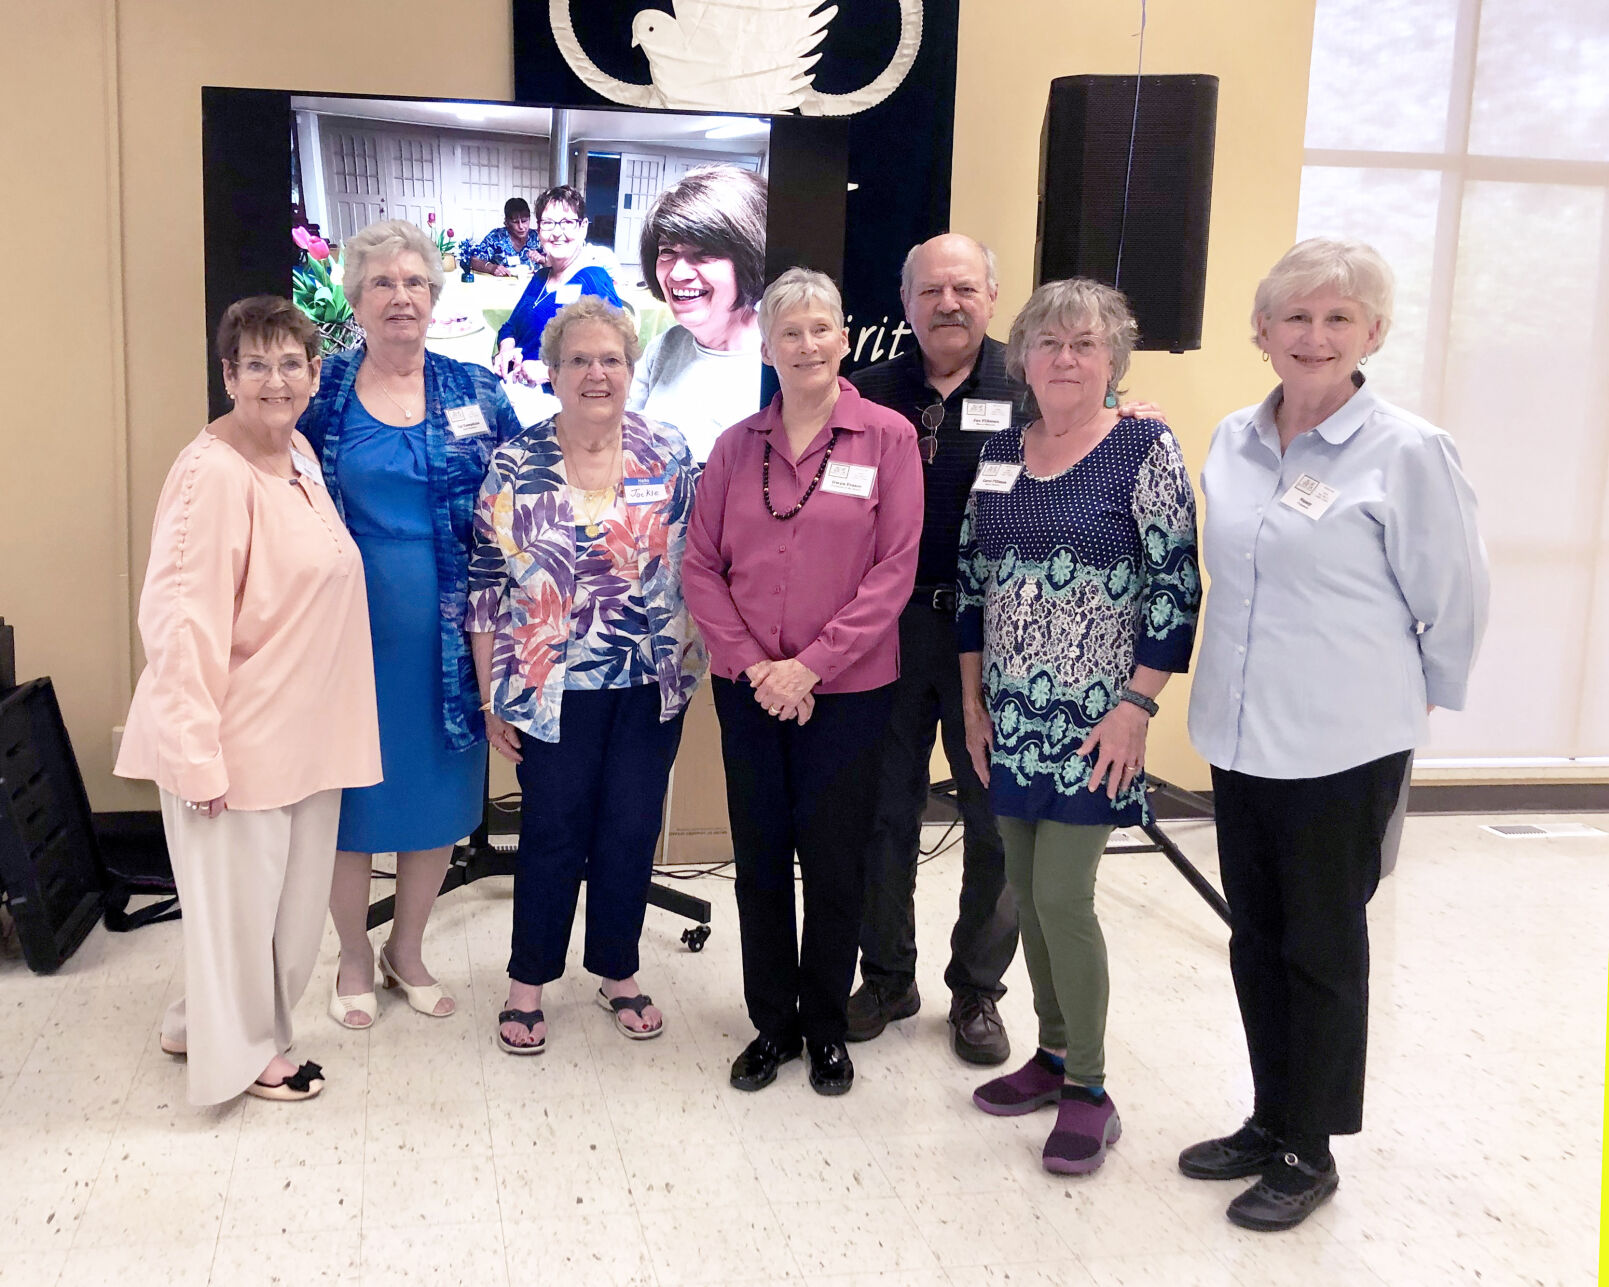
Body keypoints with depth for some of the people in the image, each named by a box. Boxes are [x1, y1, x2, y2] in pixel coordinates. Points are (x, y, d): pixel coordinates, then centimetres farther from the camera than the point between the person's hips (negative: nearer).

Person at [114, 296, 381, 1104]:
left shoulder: (298, 453, 6)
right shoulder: (214, 472, -20)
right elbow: (178, 621, -23)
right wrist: (199, 754, -24)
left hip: (304, 730, 9)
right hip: (239, 738, -9)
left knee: (291, 893, 20)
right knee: (237, 894, 7)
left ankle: (201, 1023, 39)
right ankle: (239, 1054, 28)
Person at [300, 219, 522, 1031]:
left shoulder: (473, 393, 4)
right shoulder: (321, 392, 0)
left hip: (446, 633, 2)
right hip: (349, 627, -2)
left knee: (439, 794, 12)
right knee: (350, 794, 8)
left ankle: (407, 950, 34)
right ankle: (354, 961, 30)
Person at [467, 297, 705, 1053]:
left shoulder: (669, 457, -1)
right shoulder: (515, 466, -5)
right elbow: (486, 585, -2)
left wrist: (697, 662, 2)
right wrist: (491, 696, -2)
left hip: (651, 686, 2)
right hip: (553, 689, -2)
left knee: (632, 831, 11)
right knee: (552, 835, 8)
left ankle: (618, 971, 31)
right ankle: (528, 982, 27)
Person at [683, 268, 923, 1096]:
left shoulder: (888, 438, -5)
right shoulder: (736, 446, 4)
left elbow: (893, 570, -9)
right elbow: (701, 568, 3)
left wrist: (811, 664, -14)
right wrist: (754, 664, -9)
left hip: (847, 691, -3)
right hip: (748, 690, 3)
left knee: (834, 865, 7)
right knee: (759, 860, 11)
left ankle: (826, 1026, 27)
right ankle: (771, 1022, 28)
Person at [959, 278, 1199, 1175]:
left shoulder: (1145, 448, -7)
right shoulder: (999, 455, 9)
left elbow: (1178, 588, -10)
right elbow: (973, 584, 12)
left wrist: (1138, 706, -15)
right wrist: (973, 701, 9)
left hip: (1094, 720, -6)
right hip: (1012, 719, 6)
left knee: (1062, 897, -7)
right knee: (1026, 891, 12)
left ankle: (1090, 1091, 9)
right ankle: (1055, 1053, 29)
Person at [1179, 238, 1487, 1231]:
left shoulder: (1409, 453, -13)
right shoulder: (1235, 442, 5)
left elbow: (1453, 601, -6)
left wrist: (1410, 702, 4)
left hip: (1343, 748, -6)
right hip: (1239, 735, 6)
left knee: (1322, 950, 8)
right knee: (1256, 940, 16)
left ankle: (1308, 1152, 25)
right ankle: (1270, 1122, 34)